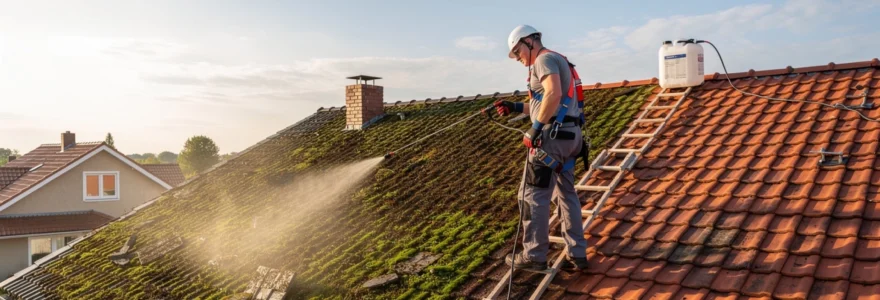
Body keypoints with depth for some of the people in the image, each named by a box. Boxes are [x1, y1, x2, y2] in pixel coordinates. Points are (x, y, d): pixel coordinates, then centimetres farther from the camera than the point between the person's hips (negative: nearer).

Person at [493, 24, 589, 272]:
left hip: (553, 135, -10)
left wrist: (536, 127, -22)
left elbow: (554, 94, -26)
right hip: (567, 135, 10)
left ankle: (534, 256, 4)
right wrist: (515, 107, 18)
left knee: (533, 194, -3)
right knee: (566, 194, 13)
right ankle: (577, 254, 16)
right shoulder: (557, 61, 24)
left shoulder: (545, 59, -8)